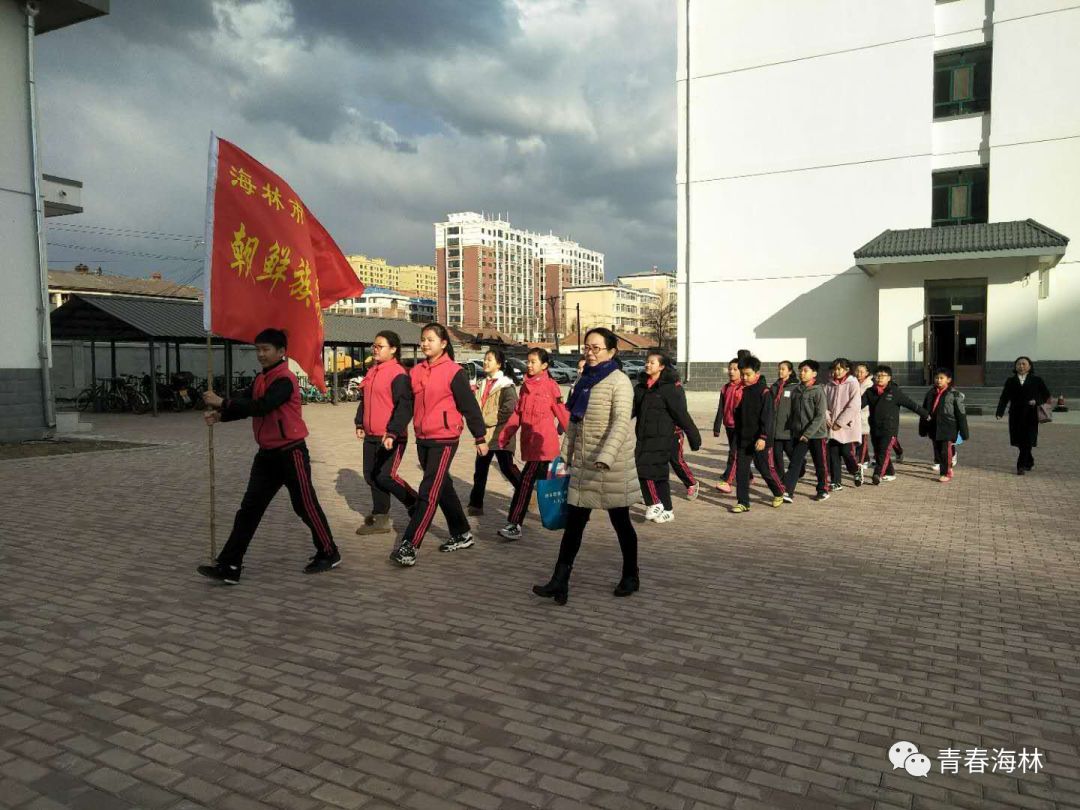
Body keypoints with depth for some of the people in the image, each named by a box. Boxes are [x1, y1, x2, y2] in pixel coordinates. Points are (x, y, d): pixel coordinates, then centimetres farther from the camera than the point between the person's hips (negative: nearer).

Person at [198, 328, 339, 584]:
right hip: (267, 454, 8)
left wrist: (223, 402, -28)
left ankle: (329, 554, 21)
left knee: (306, 506, 4)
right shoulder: (260, 379, 12)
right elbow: (245, 403, 4)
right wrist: (219, 415, -15)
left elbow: (261, 407, -29)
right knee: (249, 508, 3)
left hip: (291, 453, -8)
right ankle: (229, 567, 4)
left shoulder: (285, 380, -17)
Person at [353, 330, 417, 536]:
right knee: (371, 476, 10)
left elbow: (405, 407, -20)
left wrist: (393, 432, -25)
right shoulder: (372, 372, 14)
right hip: (371, 436, 9)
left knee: (385, 476, -13)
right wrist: (359, 423, 15)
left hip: (391, 438, -9)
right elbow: (364, 400, 24)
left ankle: (415, 505, 10)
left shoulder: (398, 374, -14)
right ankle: (380, 519, 22)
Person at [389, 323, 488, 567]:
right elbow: (407, 405, 13)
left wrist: (480, 437, -5)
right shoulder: (416, 372, 9)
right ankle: (462, 535, 30)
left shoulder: (454, 372, -9)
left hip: (444, 439, -7)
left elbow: (470, 406, -7)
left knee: (429, 492, -8)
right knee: (443, 488, 15)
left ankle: (409, 545, -8)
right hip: (422, 439, 7)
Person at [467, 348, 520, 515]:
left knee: (507, 468, -4)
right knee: (480, 470, 9)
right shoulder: (482, 384, 14)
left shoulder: (506, 385, -9)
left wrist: (488, 420, -14)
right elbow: (477, 406, 18)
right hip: (485, 434, 7)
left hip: (500, 434, -7)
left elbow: (509, 410, -19)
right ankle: (476, 504, 15)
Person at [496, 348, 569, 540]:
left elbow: (562, 414, -7)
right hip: (529, 443, 7)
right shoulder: (525, 386, 12)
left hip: (543, 443, -7)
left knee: (525, 481, -12)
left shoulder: (550, 386, -8)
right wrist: (504, 436, 10)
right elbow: (517, 413, 14)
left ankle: (515, 525, -10)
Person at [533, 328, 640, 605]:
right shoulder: (584, 380, 11)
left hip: (611, 465, -6)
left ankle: (631, 576, 27)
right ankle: (560, 582, 5)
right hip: (582, 465, 6)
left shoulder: (619, 381, -11)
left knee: (620, 520, 8)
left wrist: (605, 457, -31)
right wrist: (566, 455, 13)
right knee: (573, 522, 3)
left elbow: (621, 423, -21)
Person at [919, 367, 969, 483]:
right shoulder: (931, 393, 8)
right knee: (937, 450, 12)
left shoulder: (954, 394, -5)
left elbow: (961, 414, -4)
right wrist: (923, 429, 16)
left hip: (948, 428, -5)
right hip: (934, 427, 5)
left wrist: (964, 432, -5)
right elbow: (924, 411, 15)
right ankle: (947, 469, 29)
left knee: (945, 451, -2)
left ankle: (946, 473, 8)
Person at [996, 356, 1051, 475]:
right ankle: (1029, 462, 26)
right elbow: (1004, 398, 1)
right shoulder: (1010, 381, 9)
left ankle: (1021, 466, -7)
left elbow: (1046, 395, 9)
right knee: (1019, 442, 5)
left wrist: (1037, 401, -12)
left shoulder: (1037, 380, 6)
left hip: (1030, 415, -2)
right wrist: (1000, 412, -12)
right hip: (1015, 415, 2)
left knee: (1027, 441, -8)